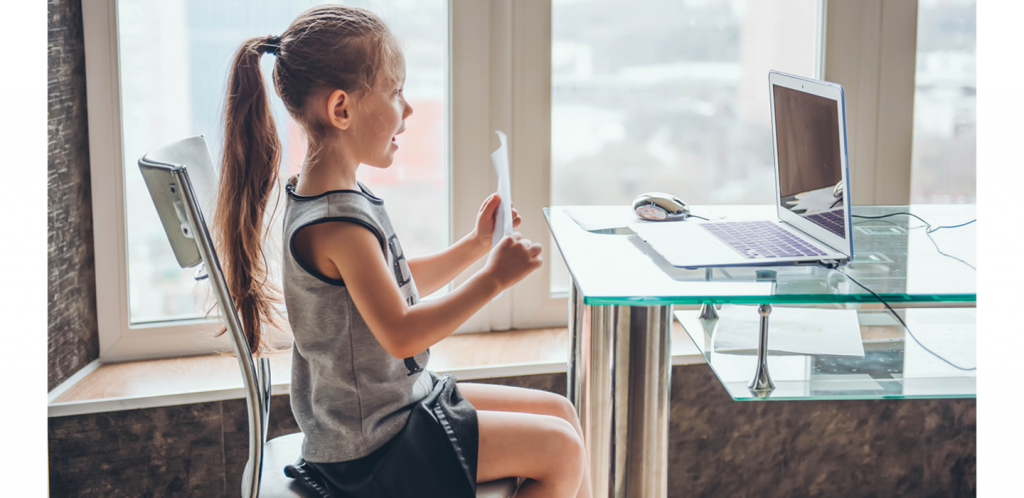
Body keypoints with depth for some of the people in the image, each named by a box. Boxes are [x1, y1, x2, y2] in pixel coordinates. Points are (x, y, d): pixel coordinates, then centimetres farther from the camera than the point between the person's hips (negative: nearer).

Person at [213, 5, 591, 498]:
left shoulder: (342, 196, 5)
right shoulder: (337, 224, -27)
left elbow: (399, 285, 16)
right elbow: (402, 335, -27)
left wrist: (474, 245, 8)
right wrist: (493, 277, -21)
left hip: (396, 400, 10)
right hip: (371, 450, -10)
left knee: (561, 411, 14)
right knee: (560, 450, -8)